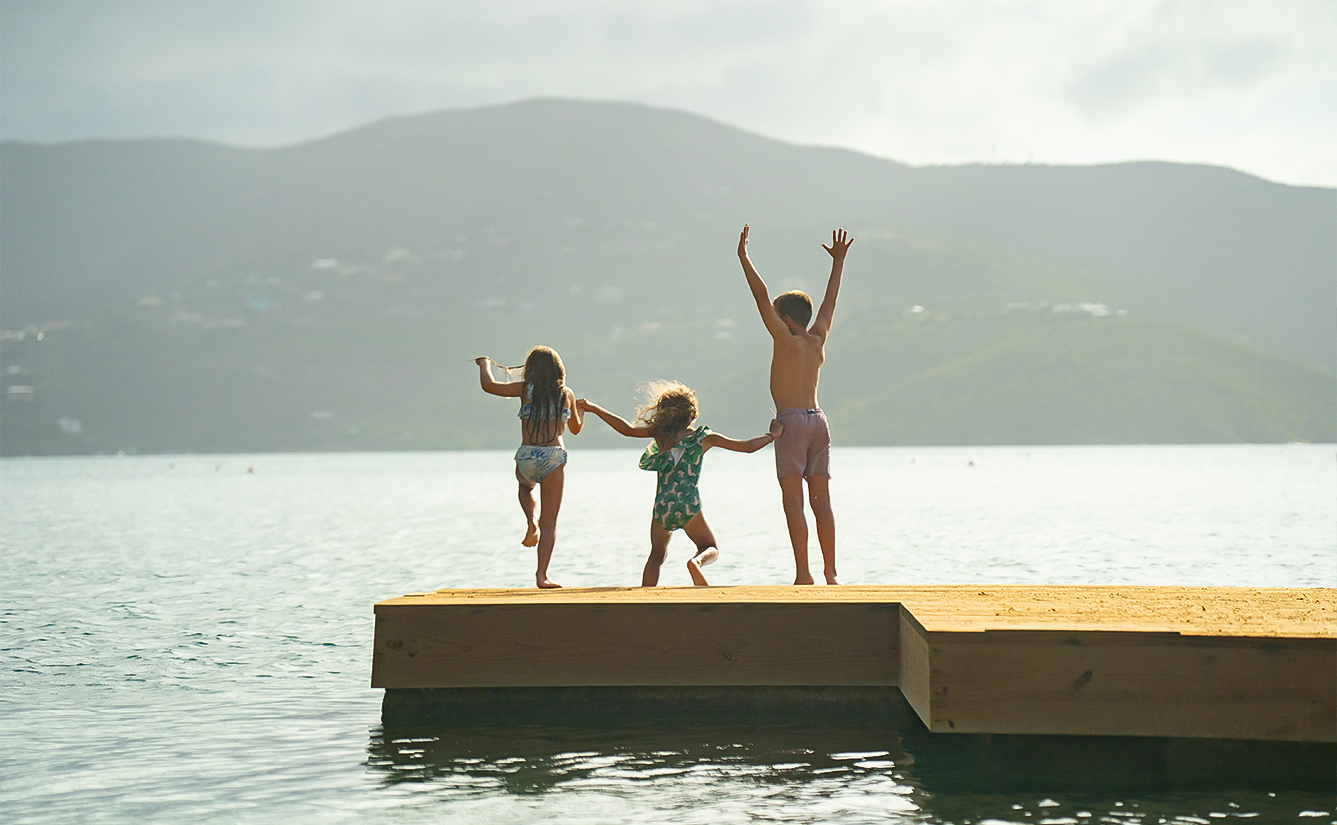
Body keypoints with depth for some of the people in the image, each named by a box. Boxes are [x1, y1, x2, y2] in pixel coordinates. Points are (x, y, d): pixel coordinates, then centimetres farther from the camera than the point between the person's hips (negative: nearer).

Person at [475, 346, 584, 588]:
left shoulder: (526, 389, 2)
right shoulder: (567, 394, 8)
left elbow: (489, 385, -2)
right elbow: (575, 428, 23)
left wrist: (484, 364, 18)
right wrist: (581, 409, 44)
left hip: (527, 457, 0)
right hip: (554, 456, 0)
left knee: (526, 486, 37)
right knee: (549, 523, 6)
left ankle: (531, 520, 9)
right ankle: (542, 574, -4)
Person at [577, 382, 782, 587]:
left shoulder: (660, 433, 5)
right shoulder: (704, 438, 5)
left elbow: (628, 429, -7)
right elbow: (747, 447, 9)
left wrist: (594, 408, 0)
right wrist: (772, 435, 26)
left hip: (662, 507, 2)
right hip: (689, 506, -2)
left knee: (656, 555, 21)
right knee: (711, 548, 15)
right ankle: (697, 561, -20)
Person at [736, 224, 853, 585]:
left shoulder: (786, 339, -3)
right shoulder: (818, 341, 12)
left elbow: (761, 296, -5)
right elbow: (830, 301, 24)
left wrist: (743, 257, -2)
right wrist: (838, 261, 34)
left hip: (792, 420, -6)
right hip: (818, 420, 6)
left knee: (793, 501, -9)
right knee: (821, 500, 6)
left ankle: (803, 573, -16)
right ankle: (830, 572, 4)